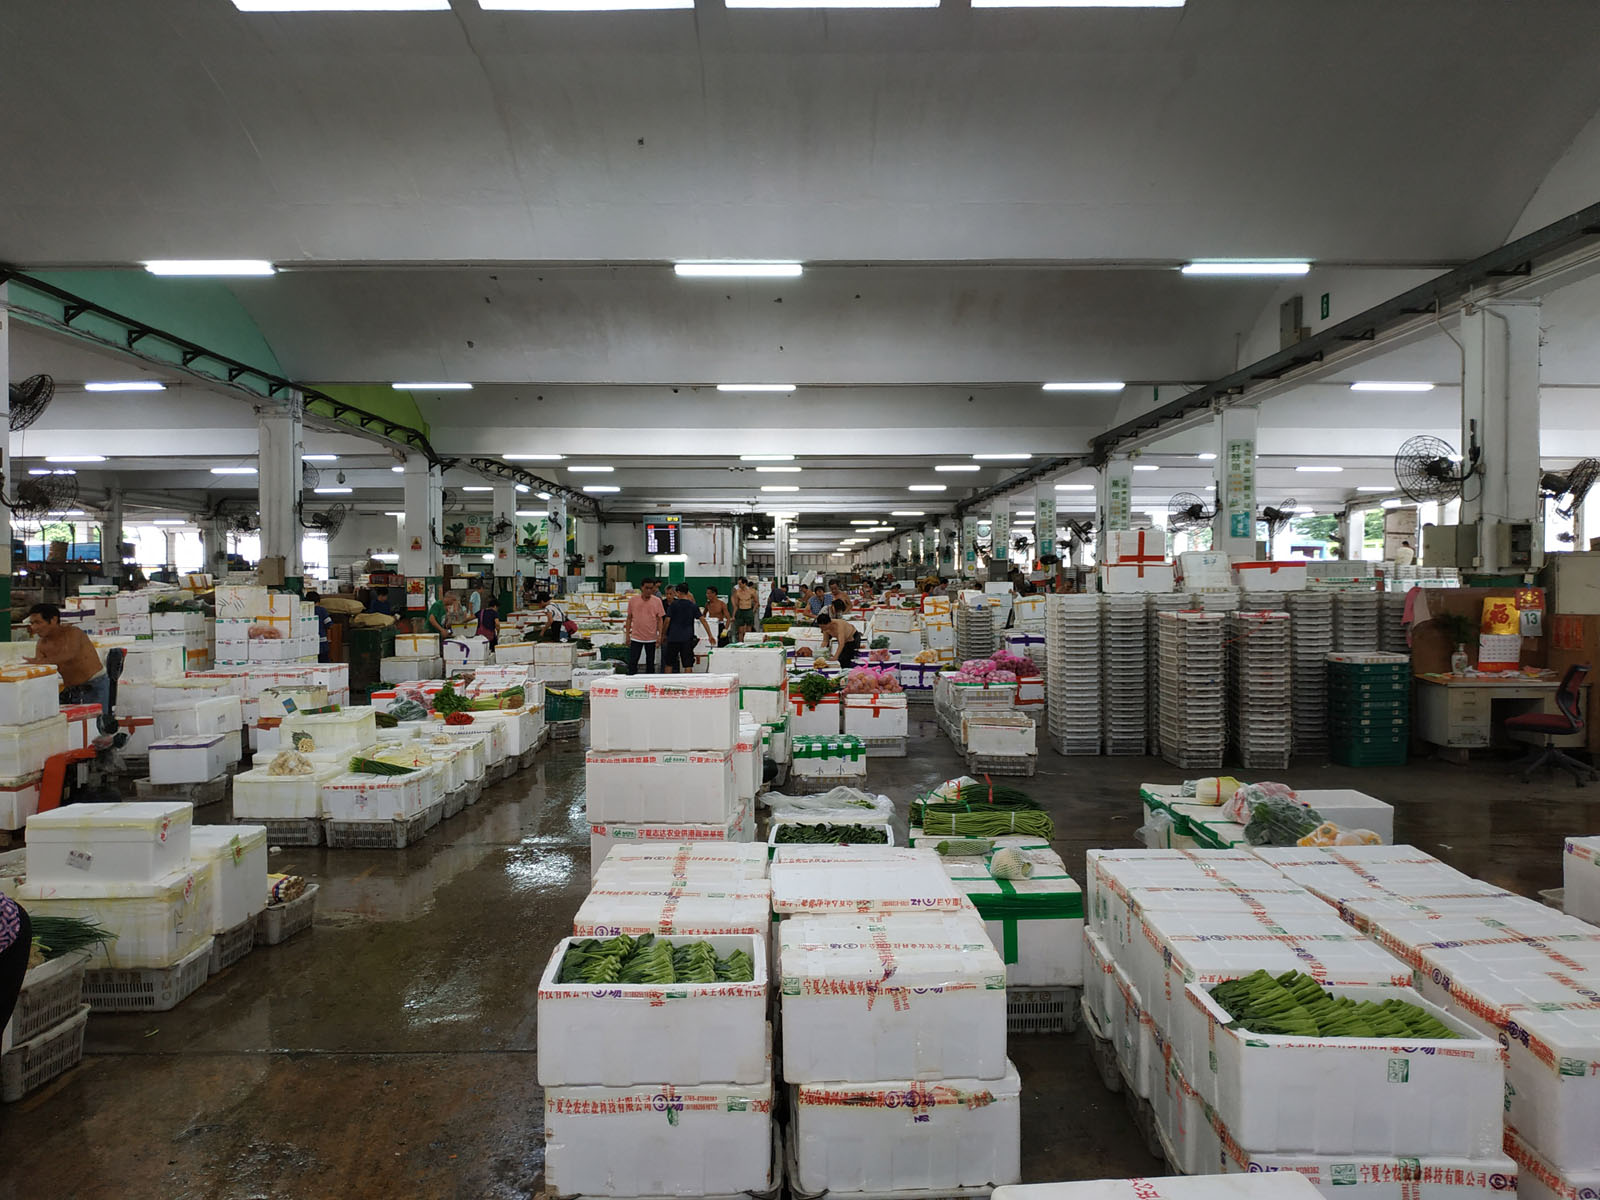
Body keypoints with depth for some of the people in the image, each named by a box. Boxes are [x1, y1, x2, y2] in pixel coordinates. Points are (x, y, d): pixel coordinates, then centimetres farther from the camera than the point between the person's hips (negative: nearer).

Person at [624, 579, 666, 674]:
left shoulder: (657, 601, 0)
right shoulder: (633, 600, 1)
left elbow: (660, 619, 2)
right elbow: (629, 618, 7)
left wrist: (659, 635, -5)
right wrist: (627, 634, 4)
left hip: (651, 638, 0)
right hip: (636, 637, 0)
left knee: (650, 663, 9)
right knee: (632, 662, -4)